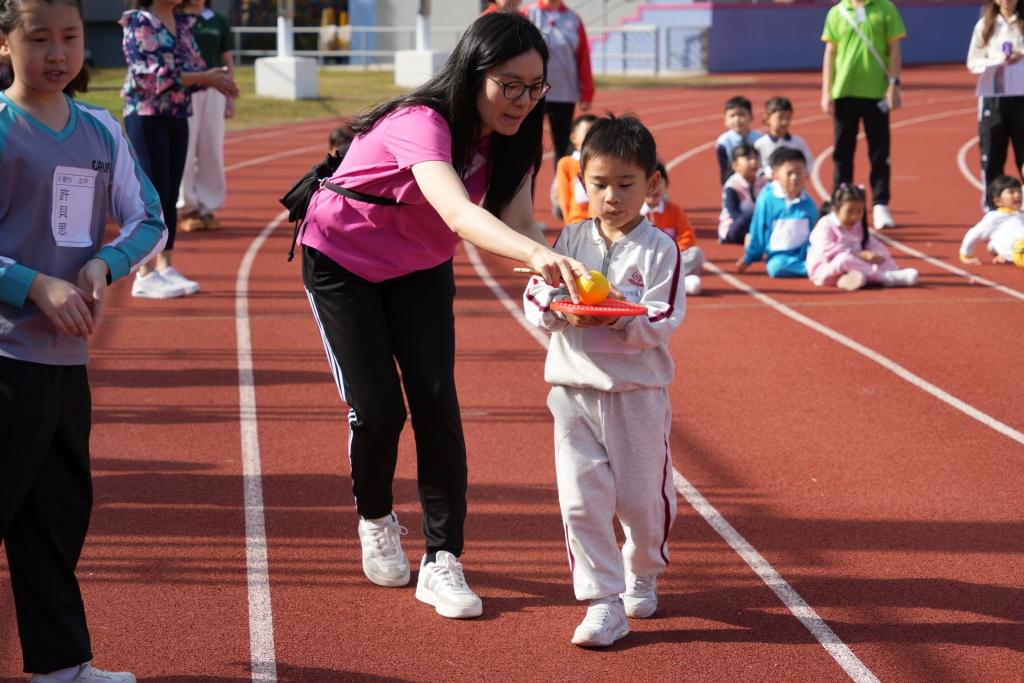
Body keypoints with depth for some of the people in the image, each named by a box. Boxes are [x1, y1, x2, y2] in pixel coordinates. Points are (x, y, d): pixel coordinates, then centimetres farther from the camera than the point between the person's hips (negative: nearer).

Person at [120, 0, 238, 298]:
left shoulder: (183, 24, 12)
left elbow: (194, 66, 14)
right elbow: (150, 73, -18)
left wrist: (215, 77, -9)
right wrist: (206, 77, -18)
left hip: (178, 117, 7)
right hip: (147, 115, -7)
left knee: (171, 195, 8)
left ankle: (165, 267, 15)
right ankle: (144, 275, -2)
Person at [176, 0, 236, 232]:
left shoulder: (219, 22, 12)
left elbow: (227, 60, 13)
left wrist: (230, 97, 7)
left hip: (213, 92, 3)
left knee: (212, 152, 3)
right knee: (183, 153, -3)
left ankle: (209, 208, 11)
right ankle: (186, 209, 4)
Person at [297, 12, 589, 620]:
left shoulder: (509, 135, -14)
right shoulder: (423, 124, -38)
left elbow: (518, 221, -24)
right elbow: (459, 213, -55)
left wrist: (558, 267, -47)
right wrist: (537, 254, -72)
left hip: (421, 268, 5)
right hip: (342, 259, -5)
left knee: (436, 401, -9)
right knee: (378, 408, -10)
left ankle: (443, 562, -3)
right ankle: (376, 518, 22)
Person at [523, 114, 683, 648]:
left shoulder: (660, 248, -5)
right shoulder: (570, 239, 5)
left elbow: (662, 321, -12)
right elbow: (534, 298, 3)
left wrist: (619, 315, -27)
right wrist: (561, 310, -17)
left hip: (639, 392, -2)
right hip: (574, 388, 2)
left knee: (642, 498, 8)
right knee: (582, 500, -4)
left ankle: (641, 575, 36)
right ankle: (604, 602, 1)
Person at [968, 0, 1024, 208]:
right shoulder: (985, 25, 7)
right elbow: (973, 62, 5)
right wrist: (997, 61, -12)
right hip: (993, 96, 1)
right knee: (992, 154, 3)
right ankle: (992, 206, 12)